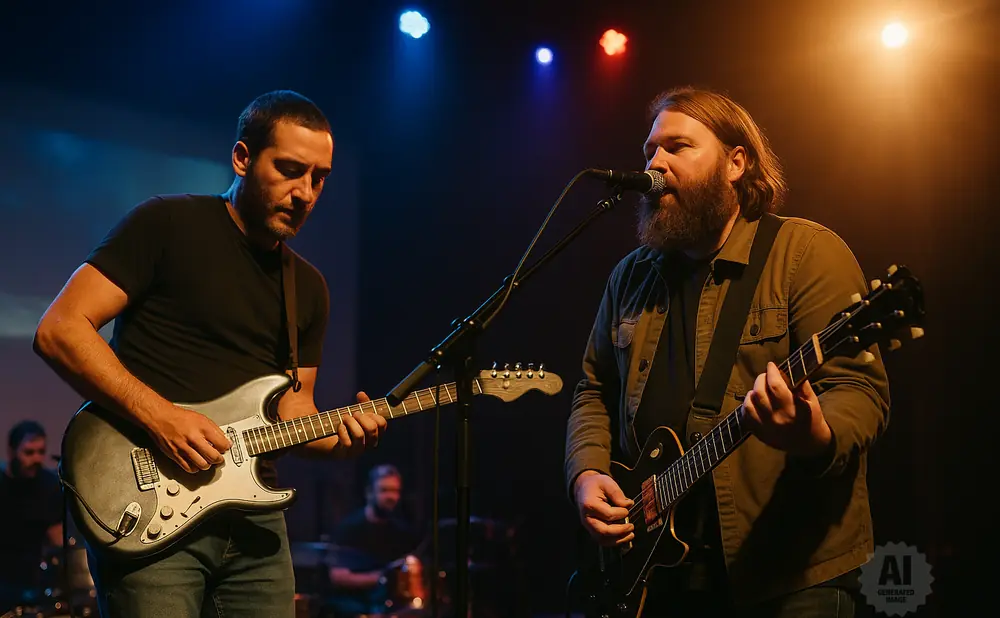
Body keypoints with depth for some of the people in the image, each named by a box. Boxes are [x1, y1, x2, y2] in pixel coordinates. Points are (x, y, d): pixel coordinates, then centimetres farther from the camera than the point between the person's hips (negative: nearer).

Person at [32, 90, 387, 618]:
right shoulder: (166, 225, -3)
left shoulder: (308, 289, 16)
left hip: (254, 523, 6)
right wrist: (158, 415, -18)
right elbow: (58, 331, -9)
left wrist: (338, 439, -4)